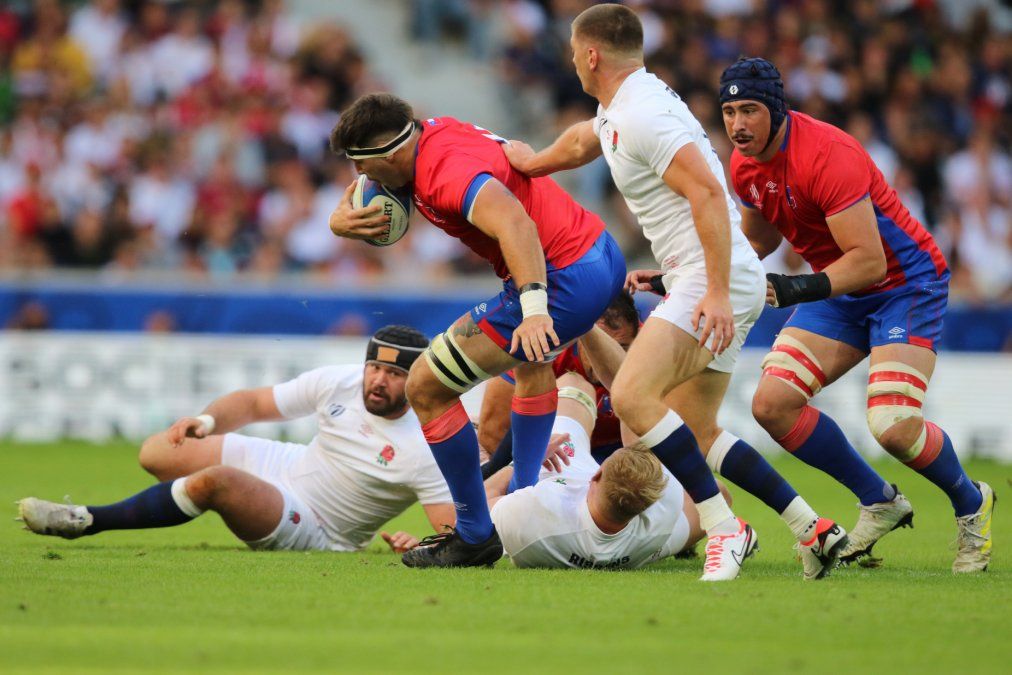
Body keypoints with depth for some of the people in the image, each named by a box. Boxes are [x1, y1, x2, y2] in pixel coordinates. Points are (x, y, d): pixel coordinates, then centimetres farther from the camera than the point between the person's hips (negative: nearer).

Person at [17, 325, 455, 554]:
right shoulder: (338, 383, -7)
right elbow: (254, 403, 4)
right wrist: (208, 420, -13)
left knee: (216, 480, -32)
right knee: (157, 453, -7)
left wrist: (418, 545, -43)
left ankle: (87, 522, -21)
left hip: (314, 535, -6)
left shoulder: (421, 451, -22)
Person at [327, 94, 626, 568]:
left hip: (564, 278, -11)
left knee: (425, 388, -3)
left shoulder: (447, 169, -23)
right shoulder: (429, 135, 9)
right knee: (531, 358, 41)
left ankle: (475, 536, 6)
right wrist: (341, 219, 1)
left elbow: (515, 223, -39)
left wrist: (534, 307, -48)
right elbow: (360, 191, 23)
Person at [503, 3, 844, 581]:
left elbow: (708, 192, -24)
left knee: (632, 396, -22)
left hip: (715, 281, -11)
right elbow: (583, 141, 40)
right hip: (709, 282, 11)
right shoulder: (619, 111, 16)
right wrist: (531, 162, 55)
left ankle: (724, 528, -21)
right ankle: (812, 528, 11)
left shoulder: (643, 115, -15)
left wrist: (717, 291, -28)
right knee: (696, 432, 12)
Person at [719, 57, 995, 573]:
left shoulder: (826, 154, -28)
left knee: (892, 425, -23)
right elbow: (757, 241, 17)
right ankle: (879, 503, 9)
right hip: (838, 290, 8)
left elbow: (869, 260, -30)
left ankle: (970, 503, 9)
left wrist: (799, 289, -41)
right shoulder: (745, 165, -3)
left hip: (906, 282, -8)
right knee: (772, 404, -9)